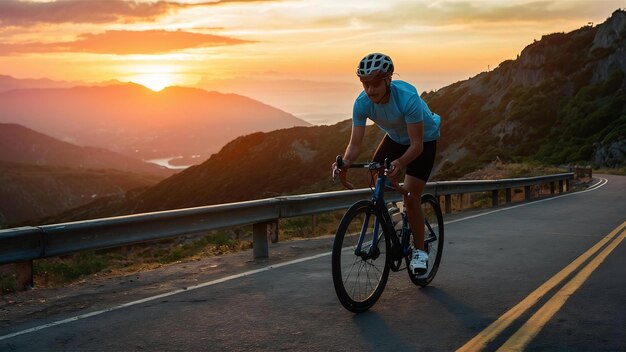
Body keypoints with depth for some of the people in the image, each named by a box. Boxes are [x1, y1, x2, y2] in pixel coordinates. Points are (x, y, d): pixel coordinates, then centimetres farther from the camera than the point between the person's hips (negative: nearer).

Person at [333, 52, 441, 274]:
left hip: (424, 140, -5)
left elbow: (417, 145, -37)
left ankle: (419, 251, 3)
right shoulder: (362, 103, -25)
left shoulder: (407, 97, -38)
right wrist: (345, 162, -44)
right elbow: (355, 143, -24)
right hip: (395, 138, 5)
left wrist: (400, 162, -56)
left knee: (410, 196, -14)